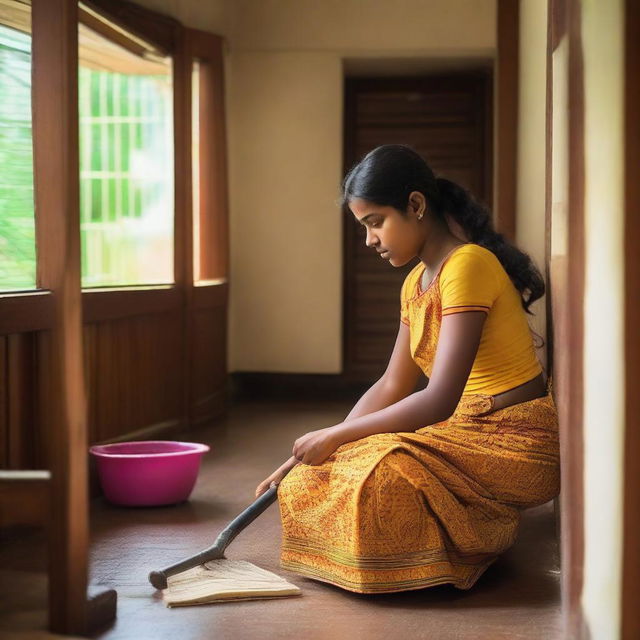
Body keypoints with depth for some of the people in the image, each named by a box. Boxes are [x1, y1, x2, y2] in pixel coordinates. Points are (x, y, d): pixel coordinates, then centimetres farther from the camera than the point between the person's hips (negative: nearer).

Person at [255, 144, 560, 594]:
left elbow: (439, 400, -25)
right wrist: (307, 454, 6)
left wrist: (336, 436, -17)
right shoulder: (416, 283, 11)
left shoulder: (468, 265, -19)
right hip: (469, 430, 9)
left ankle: (486, 537, -3)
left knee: (377, 476, -30)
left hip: (515, 443, -9)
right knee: (312, 479, -1)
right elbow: (391, 388, 14)